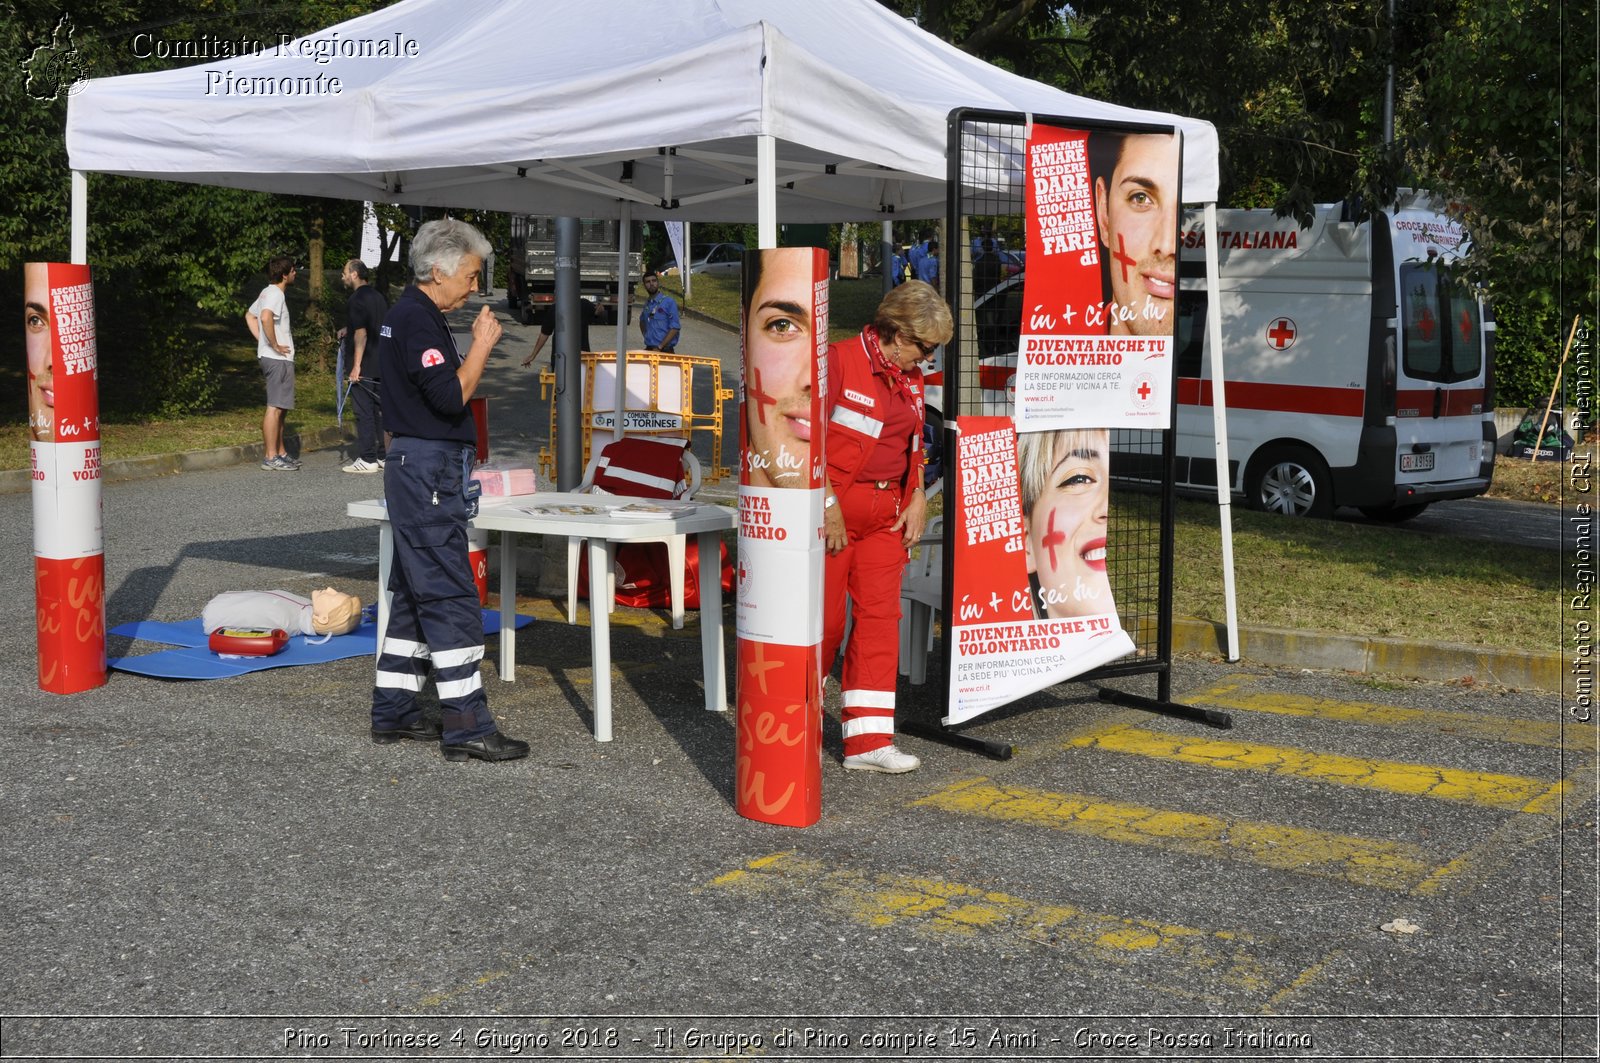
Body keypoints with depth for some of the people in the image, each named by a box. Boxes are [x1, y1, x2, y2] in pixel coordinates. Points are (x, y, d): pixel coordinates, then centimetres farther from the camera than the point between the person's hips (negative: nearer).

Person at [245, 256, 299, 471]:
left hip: (269, 356, 11)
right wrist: (275, 345, -23)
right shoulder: (275, 294, -15)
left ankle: (280, 453, 22)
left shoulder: (267, 292, 17)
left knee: (280, 408, 16)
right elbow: (266, 317, -33)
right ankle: (271, 457, -9)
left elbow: (249, 316, 29)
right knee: (275, 407, -9)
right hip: (278, 358, -11)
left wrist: (262, 340, 19)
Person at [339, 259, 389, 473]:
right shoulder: (379, 296, 13)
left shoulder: (358, 299, -13)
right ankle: (383, 455, 17)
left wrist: (356, 365, -20)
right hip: (382, 364, 8)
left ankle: (367, 459, -3)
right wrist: (349, 330, 22)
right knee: (381, 409, 13)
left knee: (364, 412, -4)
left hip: (365, 367, -8)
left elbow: (361, 333, -19)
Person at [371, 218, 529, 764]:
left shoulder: (408, 315, 18)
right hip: (427, 469, -11)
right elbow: (451, 396, -23)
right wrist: (482, 344, -14)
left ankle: (393, 711, 20)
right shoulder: (417, 320, -15)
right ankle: (466, 725, -9)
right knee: (451, 598, -10)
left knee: (414, 594, 14)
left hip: (416, 468, 11)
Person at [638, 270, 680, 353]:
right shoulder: (646, 304, 12)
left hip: (665, 350, -5)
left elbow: (675, 328, -12)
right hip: (648, 349, 5)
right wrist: (647, 338, 14)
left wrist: (659, 347, -14)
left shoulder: (669, 302, -7)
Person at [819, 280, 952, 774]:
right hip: (834, 509, -7)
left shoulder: (910, 379, 13)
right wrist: (827, 504, -17)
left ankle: (867, 739, 3)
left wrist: (917, 498, 9)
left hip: (887, 512, 7)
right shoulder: (839, 361, -12)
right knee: (824, 618, -1)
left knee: (880, 614, 1)